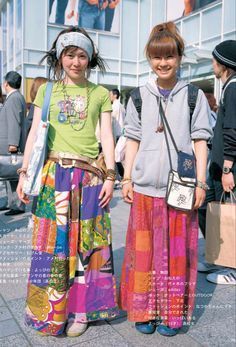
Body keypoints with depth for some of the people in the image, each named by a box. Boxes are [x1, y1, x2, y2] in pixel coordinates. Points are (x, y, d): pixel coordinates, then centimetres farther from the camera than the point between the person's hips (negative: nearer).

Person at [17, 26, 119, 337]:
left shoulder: (100, 93, 10)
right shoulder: (46, 91, 12)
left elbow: (107, 136, 6)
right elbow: (34, 133, 9)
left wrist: (111, 175, -2)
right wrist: (24, 172, 2)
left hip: (89, 177, 0)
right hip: (53, 174, 1)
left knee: (85, 242, 3)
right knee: (52, 242, 2)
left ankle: (79, 310, 18)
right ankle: (49, 311, 19)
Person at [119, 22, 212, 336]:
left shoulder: (194, 95, 5)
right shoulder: (140, 96, 9)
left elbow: (200, 141, 3)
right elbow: (133, 140, 10)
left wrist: (200, 183, -3)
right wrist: (127, 178, 4)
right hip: (145, 186, 2)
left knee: (177, 250, 5)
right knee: (144, 249, 7)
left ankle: (173, 313, 22)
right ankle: (144, 311, 23)